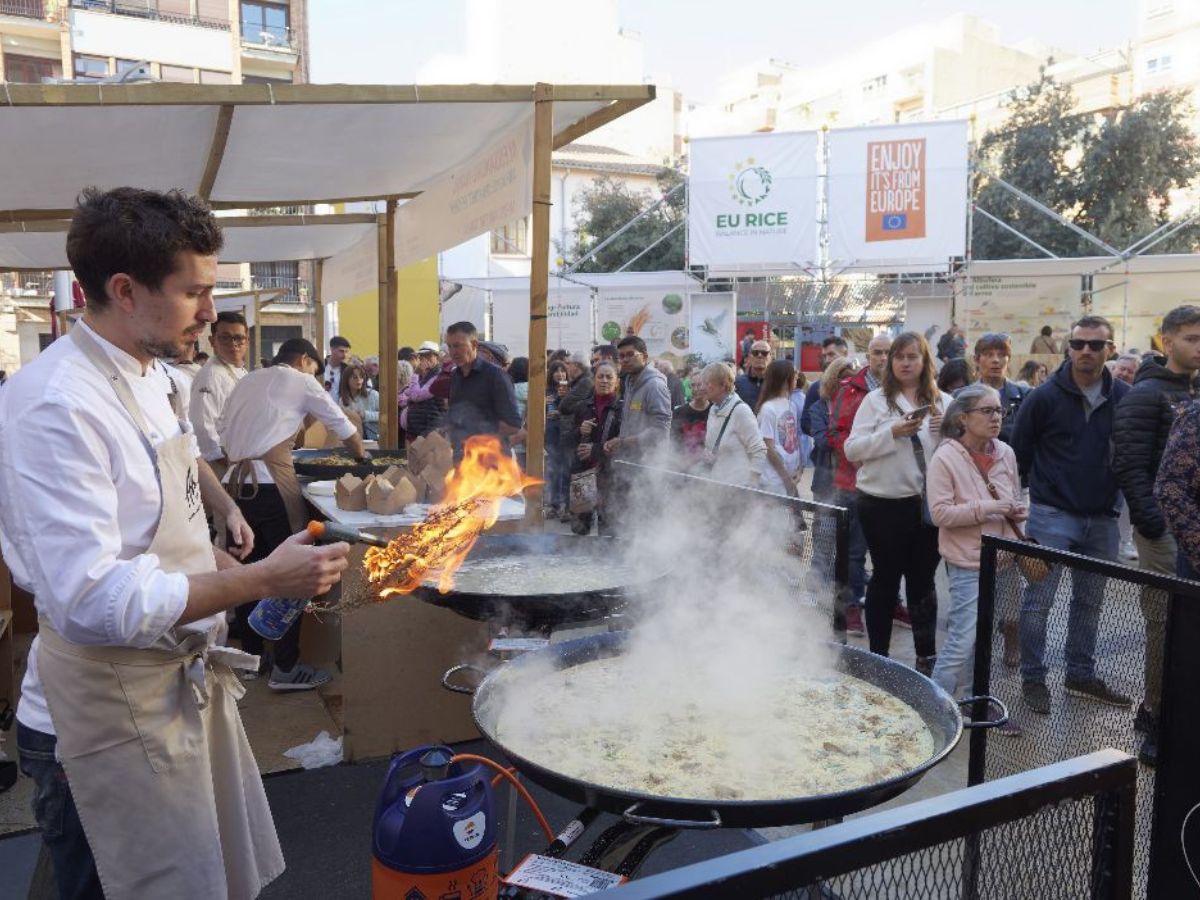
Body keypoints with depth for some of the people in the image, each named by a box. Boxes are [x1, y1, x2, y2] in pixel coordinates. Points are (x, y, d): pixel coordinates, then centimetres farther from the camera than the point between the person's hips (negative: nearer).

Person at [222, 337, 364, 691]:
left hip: (235, 482, 6)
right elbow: (342, 426, 12)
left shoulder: (246, 382, 21)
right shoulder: (300, 381, 5)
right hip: (271, 484, -6)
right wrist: (361, 455, 29)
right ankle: (285, 669, 6)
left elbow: (225, 434, 17)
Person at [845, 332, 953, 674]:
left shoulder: (943, 402, 6)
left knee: (923, 578, 11)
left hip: (928, 503, 2)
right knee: (886, 577, 8)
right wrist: (893, 433, -19)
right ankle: (878, 653, 20)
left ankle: (927, 654, 24)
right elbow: (852, 449, -8)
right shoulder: (877, 400, -1)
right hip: (883, 504, -2)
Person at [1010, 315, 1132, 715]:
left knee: (1089, 602, 15)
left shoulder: (1124, 397, 1)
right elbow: (1019, 453, -3)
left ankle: (1081, 674, 30)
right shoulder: (1045, 396, -7)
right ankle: (1033, 679, 12)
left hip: (1102, 518, 4)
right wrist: (1042, 488, 0)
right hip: (1052, 516, -4)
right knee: (1039, 600, -1)